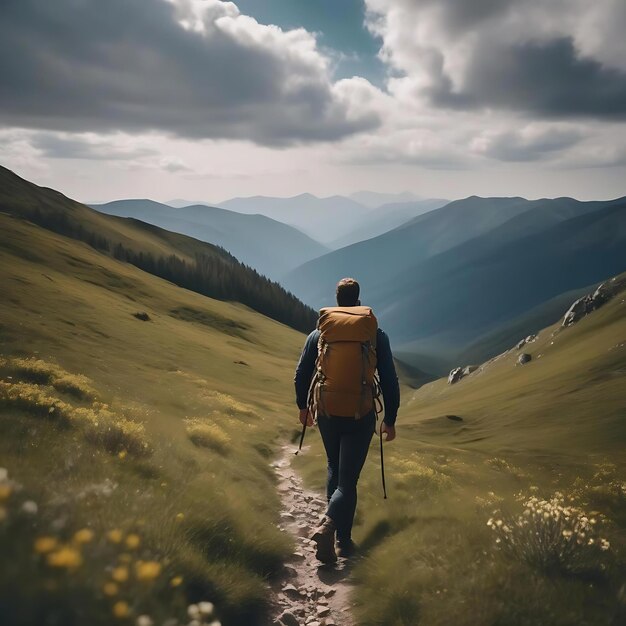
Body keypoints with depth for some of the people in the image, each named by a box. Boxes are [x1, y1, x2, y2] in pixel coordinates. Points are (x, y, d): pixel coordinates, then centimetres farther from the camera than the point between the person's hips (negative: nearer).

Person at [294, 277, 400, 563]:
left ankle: (342, 538, 26)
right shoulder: (376, 335, -3)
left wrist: (303, 406, 22)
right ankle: (328, 526, -23)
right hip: (361, 418, -2)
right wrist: (390, 420, 6)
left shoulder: (319, 334, 1)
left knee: (335, 470, 22)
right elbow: (389, 381, -3)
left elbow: (301, 374, 6)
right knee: (348, 479, 2)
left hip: (327, 414, 2)